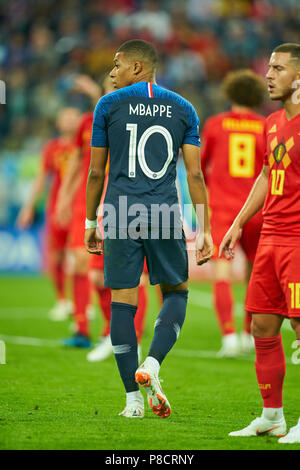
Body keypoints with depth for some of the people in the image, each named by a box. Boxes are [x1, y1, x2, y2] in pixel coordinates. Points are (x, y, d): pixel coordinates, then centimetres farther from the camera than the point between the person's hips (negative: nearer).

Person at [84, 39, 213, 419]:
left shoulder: (108, 105, 3)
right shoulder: (183, 109, 8)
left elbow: (96, 172, 5)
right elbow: (194, 174, 2)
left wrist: (91, 223, 14)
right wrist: (204, 230, 4)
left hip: (121, 216, -1)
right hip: (166, 215, 1)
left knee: (123, 303, 2)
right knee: (176, 292, 16)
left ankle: (133, 399, 3)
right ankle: (151, 366, -6)